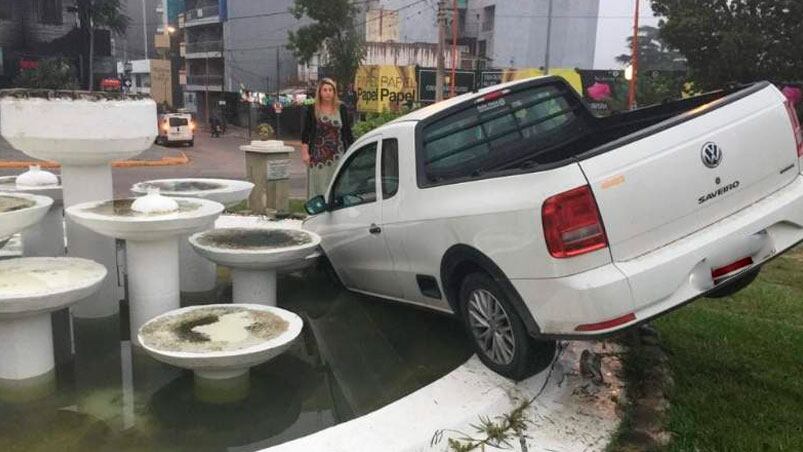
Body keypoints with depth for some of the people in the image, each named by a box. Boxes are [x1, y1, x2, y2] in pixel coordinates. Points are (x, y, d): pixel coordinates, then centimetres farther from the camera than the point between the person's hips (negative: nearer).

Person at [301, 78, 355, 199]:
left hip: (337, 154, 1)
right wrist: (304, 152, -5)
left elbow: (348, 132, 8)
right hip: (317, 156, 0)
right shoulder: (312, 110, 3)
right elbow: (305, 133, 3)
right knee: (318, 187, 1)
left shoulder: (342, 109, 5)